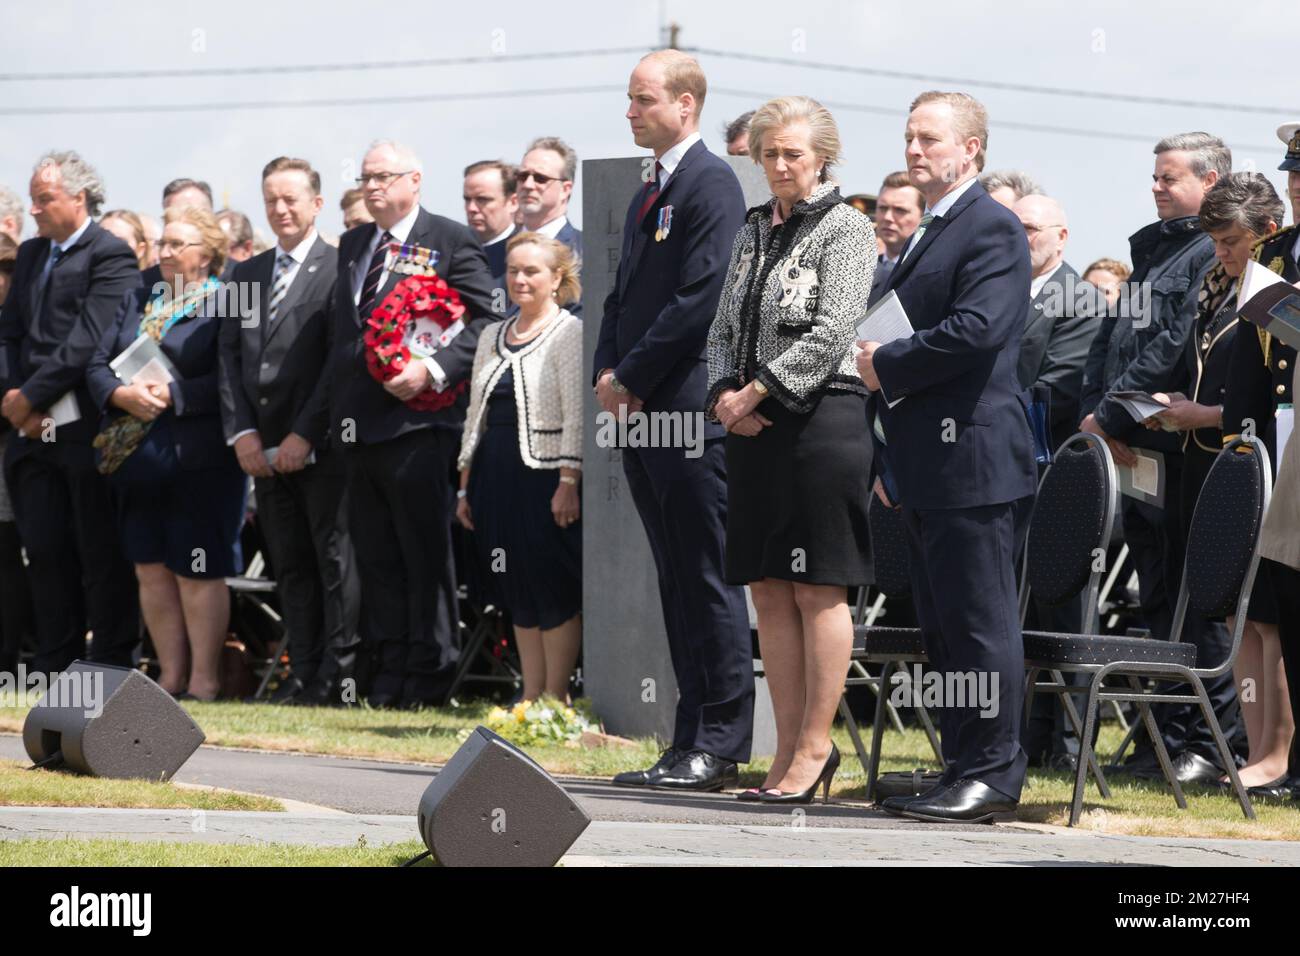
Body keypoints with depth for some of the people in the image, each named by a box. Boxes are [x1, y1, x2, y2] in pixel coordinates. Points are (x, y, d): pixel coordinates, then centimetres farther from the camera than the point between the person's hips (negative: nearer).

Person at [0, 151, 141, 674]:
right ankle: (53, 665, 15)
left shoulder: (111, 256, -7)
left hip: (87, 428, -7)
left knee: (100, 552, -1)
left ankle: (109, 664, 4)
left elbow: (88, 341, -15)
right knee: (44, 549, 8)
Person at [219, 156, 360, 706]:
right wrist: (241, 431, 0)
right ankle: (304, 676, 11)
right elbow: (231, 357, 12)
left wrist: (305, 435, -14)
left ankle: (338, 677, -2)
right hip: (265, 448, 6)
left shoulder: (339, 270, -5)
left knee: (334, 559, -3)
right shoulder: (247, 275, 16)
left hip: (321, 447, -6)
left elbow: (339, 361, -11)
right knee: (290, 565, 8)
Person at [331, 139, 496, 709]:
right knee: (377, 560, 9)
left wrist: (433, 371, -20)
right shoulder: (353, 246, 19)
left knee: (425, 558, -3)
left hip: (418, 424, -7)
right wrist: (339, 412, 15)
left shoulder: (451, 243, -3)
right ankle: (386, 675, 13)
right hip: (361, 427, 7)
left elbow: (482, 323, -9)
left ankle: (429, 674, 1)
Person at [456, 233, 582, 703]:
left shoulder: (569, 333, -5)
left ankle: (555, 698, 0)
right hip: (497, 478, 7)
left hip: (544, 477, -7)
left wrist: (568, 482, -18)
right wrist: (465, 486, 16)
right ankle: (531, 696, 12)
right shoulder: (492, 337, 17)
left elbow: (576, 415, -11)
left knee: (554, 591, -4)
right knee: (518, 594, 8)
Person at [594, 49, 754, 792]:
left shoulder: (712, 183, -9)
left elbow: (699, 299, -17)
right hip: (646, 417, 9)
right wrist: (608, 375, 5)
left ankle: (720, 746, -5)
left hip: (691, 411, -9)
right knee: (678, 584, 10)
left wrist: (631, 378, -12)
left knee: (708, 581, -7)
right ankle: (693, 742, 12)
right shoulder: (648, 196, 21)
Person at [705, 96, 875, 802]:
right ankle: (790, 751, 10)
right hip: (753, 427, 7)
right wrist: (725, 395, -2)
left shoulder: (845, 228, -4)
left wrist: (756, 392, -13)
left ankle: (815, 746, -1)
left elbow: (831, 333, -13)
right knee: (768, 589, 6)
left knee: (818, 591, -5)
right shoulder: (752, 231, 16)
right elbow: (724, 330, 17)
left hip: (820, 419, -7)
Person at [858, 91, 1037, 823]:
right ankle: (967, 770, 16)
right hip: (927, 469, 10)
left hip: (973, 459, -10)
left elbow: (975, 329, -22)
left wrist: (886, 365, -12)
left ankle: (992, 776, -6)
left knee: (979, 622, -8)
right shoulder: (930, 234, 22)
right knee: (944, 626, 11)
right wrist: (890, 459, 21)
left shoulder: (992, 229, -9)